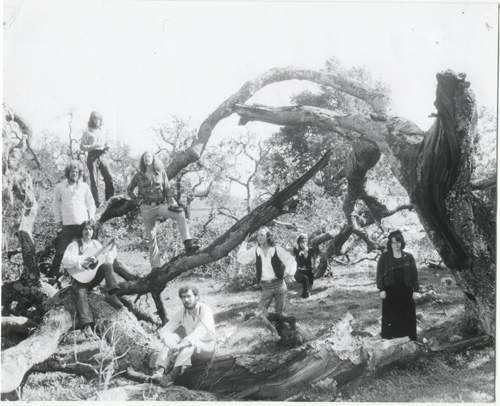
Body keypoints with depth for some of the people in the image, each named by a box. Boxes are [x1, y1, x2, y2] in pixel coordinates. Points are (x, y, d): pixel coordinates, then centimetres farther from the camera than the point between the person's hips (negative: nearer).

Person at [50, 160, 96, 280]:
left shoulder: (84, 186, 7)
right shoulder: (60, 187, 4)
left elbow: (91, 204, 14)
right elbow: (55, 204, 12)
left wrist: (91, 218, 5)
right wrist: (58, 220, 7)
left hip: (83, 224, 1)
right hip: (67, 225, -1)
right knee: (61, 251, -3)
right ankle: (52, 275, 3)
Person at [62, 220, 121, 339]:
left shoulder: (96, 244, 13)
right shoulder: (75, 245, 0)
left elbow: (107, 259, 11)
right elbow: (65, 262, -15)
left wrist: (111, 249, -4)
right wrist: (83, 260, -24)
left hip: (94, 276, 4)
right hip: (80, 279, -4)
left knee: (107, 265, -22)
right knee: (82, 295, -32)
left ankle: (111, 294, -30)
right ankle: (87, 327, -50)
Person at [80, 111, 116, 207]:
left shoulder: (102, 132, 20)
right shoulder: (87, 132, 5)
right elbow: (82, 146, 0)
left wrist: (106, 147, 6)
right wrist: (93, 146, -14)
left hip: (103, 155, 4)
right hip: (93, 156, -4)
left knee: (110, 178, -9)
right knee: (94, 181, -4)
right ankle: (96, 203, 1)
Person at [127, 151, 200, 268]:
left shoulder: (161, 173, 6)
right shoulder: (139, 176, 5)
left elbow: (167, 189, 6)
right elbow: (129, 190, 17)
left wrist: (172, 203, -9)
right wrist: (138, 200, 3)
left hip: (161, 205, 0)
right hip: (146, 208, 0)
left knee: (180, 214, -28)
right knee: (151, 238, 1)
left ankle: (188, 245, -38)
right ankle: (155, 267, 9)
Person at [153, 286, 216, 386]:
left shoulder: (206, 311, -19)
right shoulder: (181, 313, -4)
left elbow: (200, 332, -35)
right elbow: (164, 330, -10)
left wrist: (180, 345, -47)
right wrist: (168, 341, -35)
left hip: (206, 349, -5)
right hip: (190, 349, 5)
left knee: (189, 343, -36)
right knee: (171, 337, -21)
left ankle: (174, 375, -50)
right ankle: (160, 370, -36)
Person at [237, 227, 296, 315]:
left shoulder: (278, 250, -4)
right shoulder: (255, 251, 2)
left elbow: (291, 261, 4)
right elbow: (240, 258, 6)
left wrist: (288, 272, -10)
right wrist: (245, 242, 6)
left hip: (279, 284, -1)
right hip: (266, 287, 1)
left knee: (279, 311, 6)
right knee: (260, 313, -9)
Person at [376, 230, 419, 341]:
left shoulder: (409, 257, 6)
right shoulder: (385, 257, 2)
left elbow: (414, 274, 6)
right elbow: (379, 273, -1)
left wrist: (415, 290, 0)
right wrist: (381, 289, -9)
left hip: (406, 291, 1)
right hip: (390, 291, -1)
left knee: (407, 317, 3)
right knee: (391, 318, 1)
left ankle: (409, 340, 10)